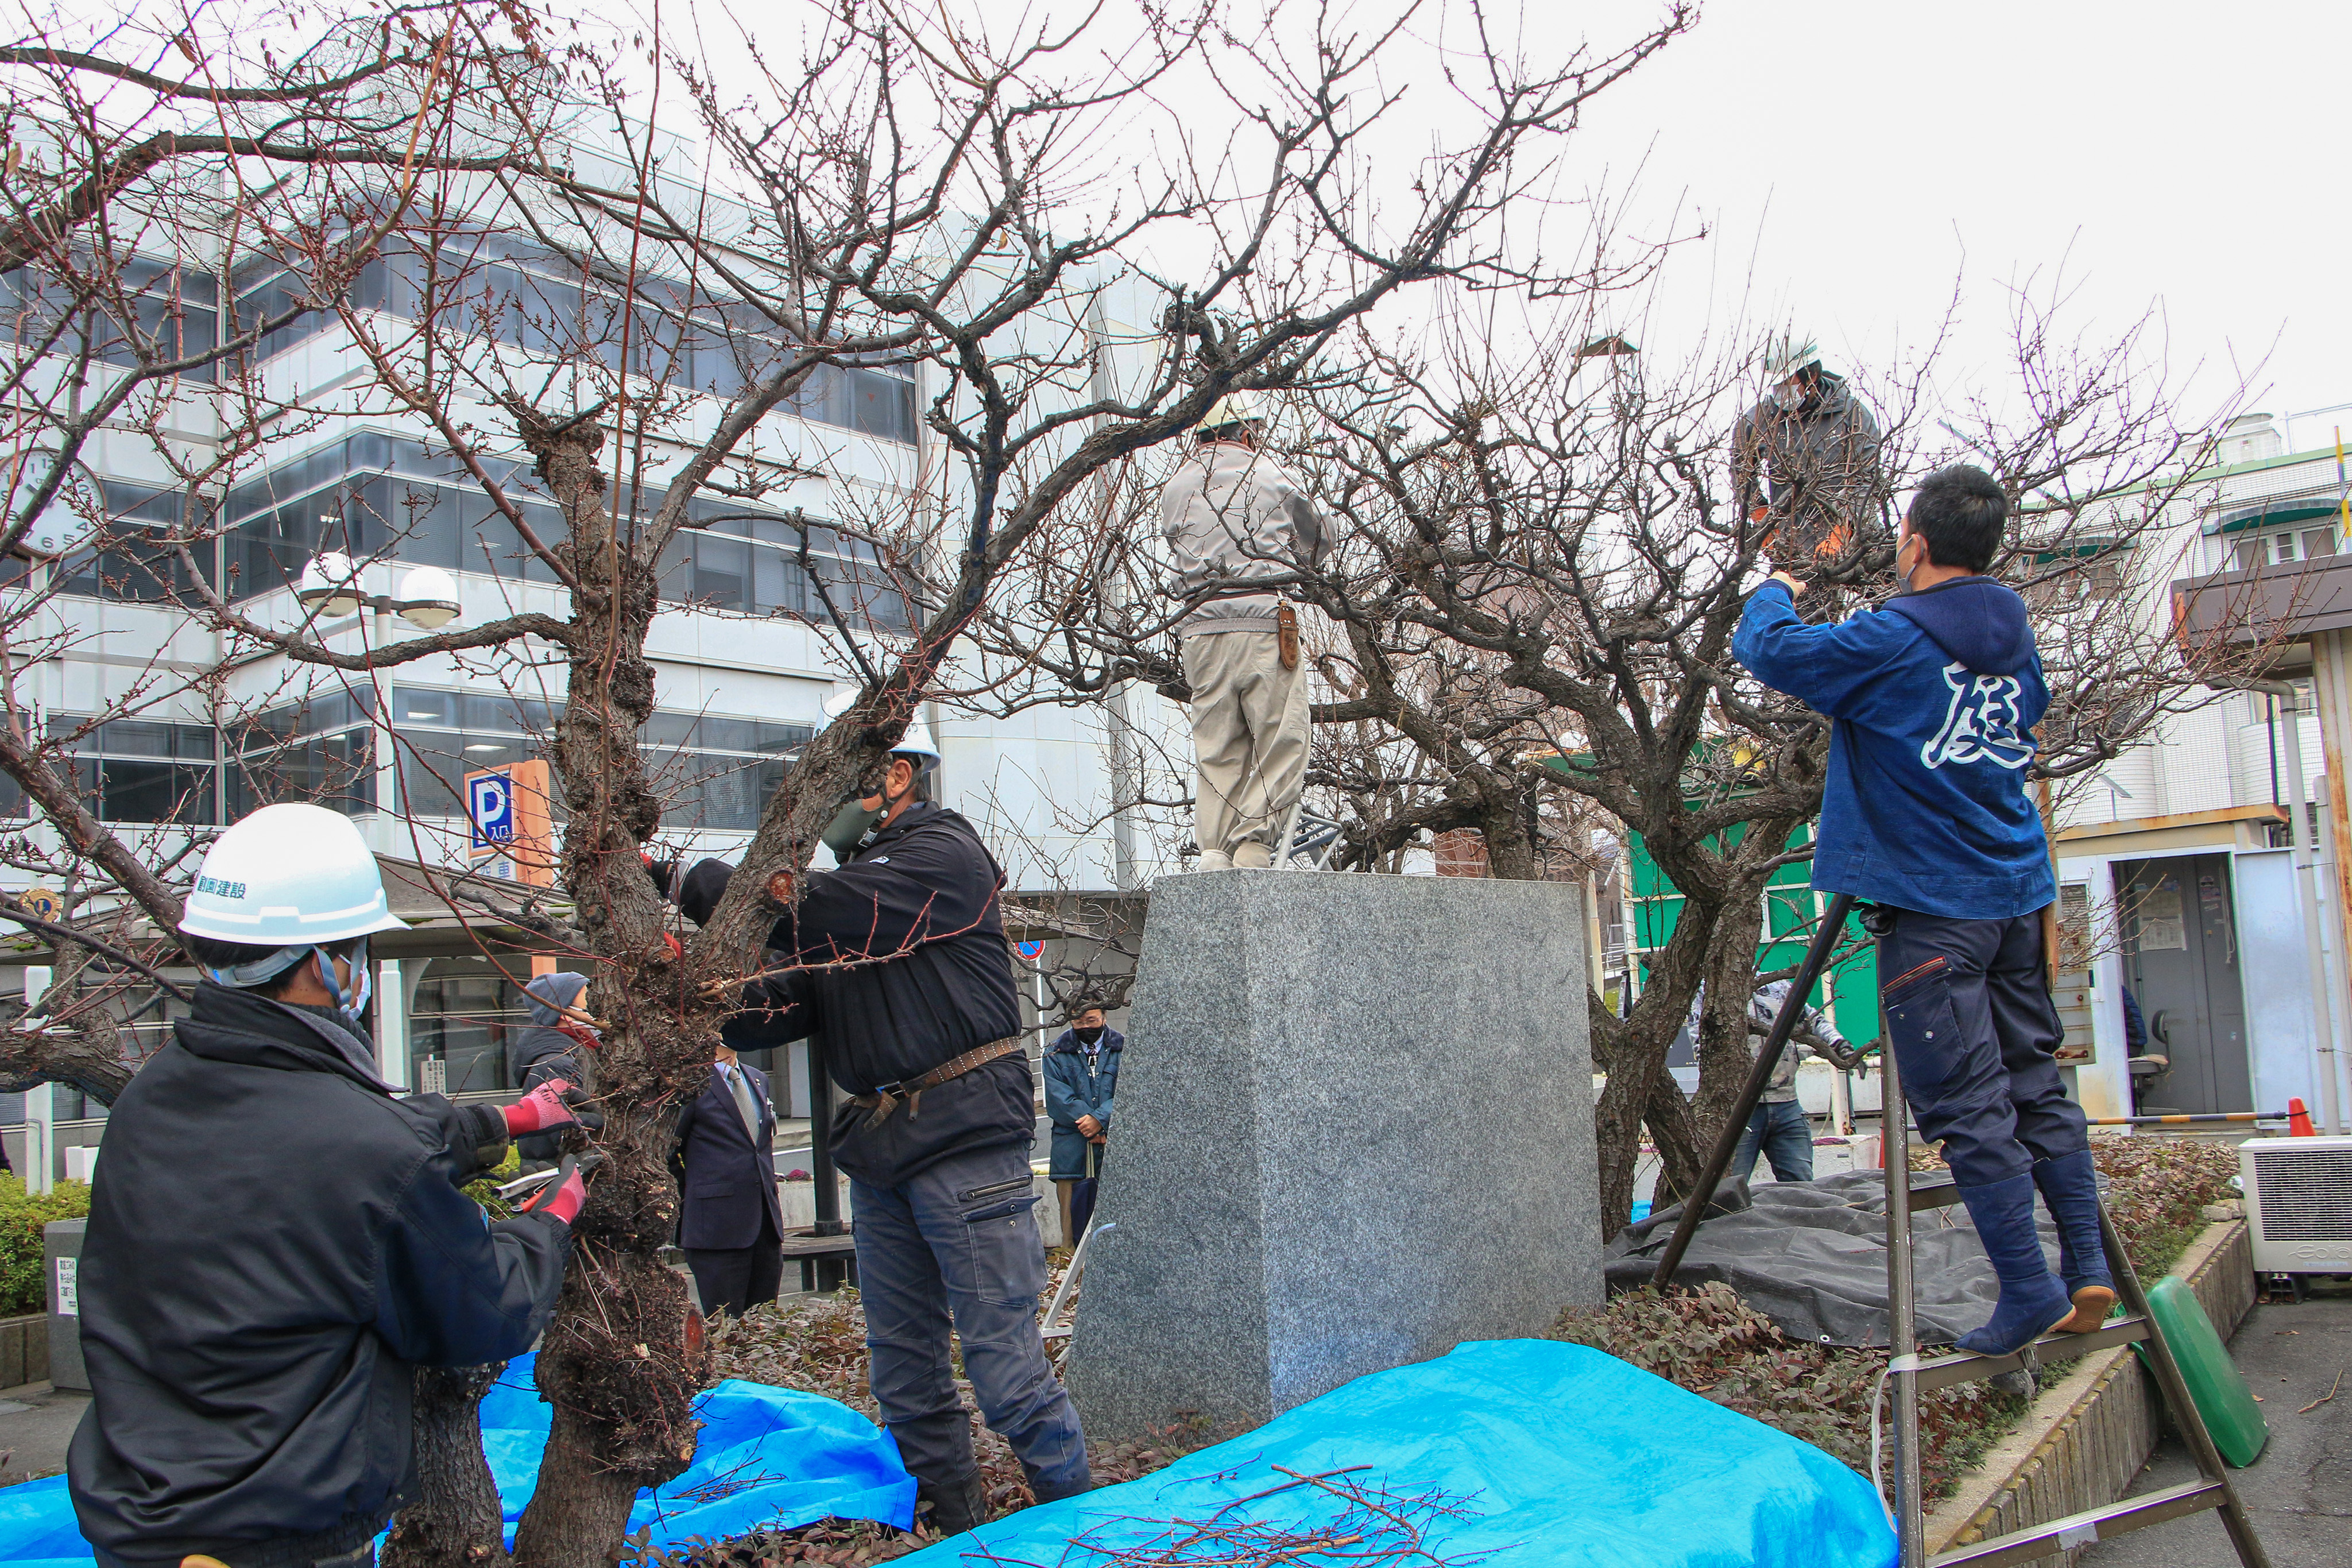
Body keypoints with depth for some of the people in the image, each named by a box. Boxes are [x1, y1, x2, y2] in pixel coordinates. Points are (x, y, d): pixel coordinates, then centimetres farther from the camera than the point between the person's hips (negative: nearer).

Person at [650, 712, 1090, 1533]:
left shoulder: (945, 854, -6)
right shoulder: (853, 870, 19)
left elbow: (816, 910, -20)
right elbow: (789, 1003, 9)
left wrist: (683, 879, -17)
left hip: (963, 1134, -8)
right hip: (877, 1151, 8)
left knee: (1003, 1362, -6)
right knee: (904, 1372, 12)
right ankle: (955, 1528, 24)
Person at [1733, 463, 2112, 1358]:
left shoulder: (1891, 641, -14)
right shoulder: (2016, 638, 9)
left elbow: (1765, 649, -11)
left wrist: (1776, 594, 12)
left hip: (1934, 904, -7)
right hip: (2018, 889, 7)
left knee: (1966, 1105, -2)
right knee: (2036, 1082, 14)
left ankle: (2029, 1291, 1)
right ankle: (2088, 1271, 14)